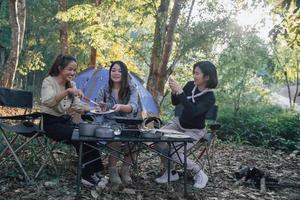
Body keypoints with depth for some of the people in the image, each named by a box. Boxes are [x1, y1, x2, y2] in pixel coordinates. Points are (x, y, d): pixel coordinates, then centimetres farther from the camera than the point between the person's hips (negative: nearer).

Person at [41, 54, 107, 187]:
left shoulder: (71, 84, 8)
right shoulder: (49, 81, -13)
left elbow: (77, 106, 7)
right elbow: (47, 102, -32)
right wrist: (67, 91, -44)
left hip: (66, 121, 6)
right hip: (51, 123, -6)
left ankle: (92, 172, -16)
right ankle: (88, 175, -18)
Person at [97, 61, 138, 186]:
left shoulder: (132, 90, 3)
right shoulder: (105, 90, 8)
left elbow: (133, 107, -18)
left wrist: (121, 106, -40)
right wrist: (101, 107, -18)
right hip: (110, 125, 0)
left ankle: (125, 169, -10)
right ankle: (112, 170, -14)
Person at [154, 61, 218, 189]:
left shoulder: (210, 97, -24)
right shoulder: (190, 85, -8)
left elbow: (193, 112, -39)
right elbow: (175, 103, 2)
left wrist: (180, 92, -41)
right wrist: (174, 91, -19)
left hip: (194, 131, -6)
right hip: (179, 123, 6)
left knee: (173, 153, -24)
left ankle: (200, 174, 0)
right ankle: (171, 173, 2)